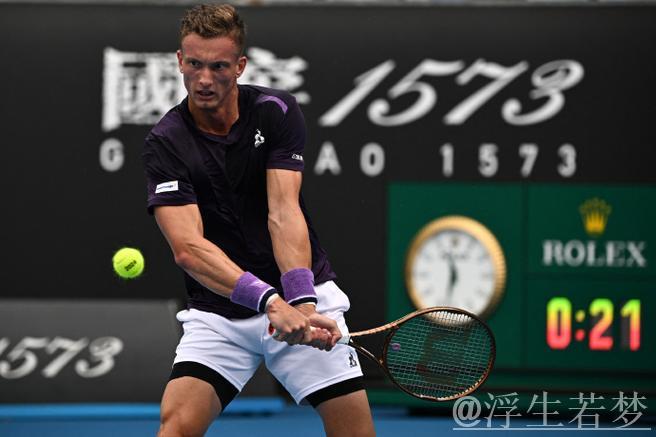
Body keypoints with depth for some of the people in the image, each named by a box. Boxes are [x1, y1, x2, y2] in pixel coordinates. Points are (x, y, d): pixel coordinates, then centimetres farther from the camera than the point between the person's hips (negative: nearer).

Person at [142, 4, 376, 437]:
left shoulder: (276, 112, -7)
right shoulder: (165, 143, -11)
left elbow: (283, 214, -18)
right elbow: (187, 247, -23)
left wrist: (302, 302, -34)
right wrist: (271, 301, -37)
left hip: (300, 301, 1)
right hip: (218, 311, -1)